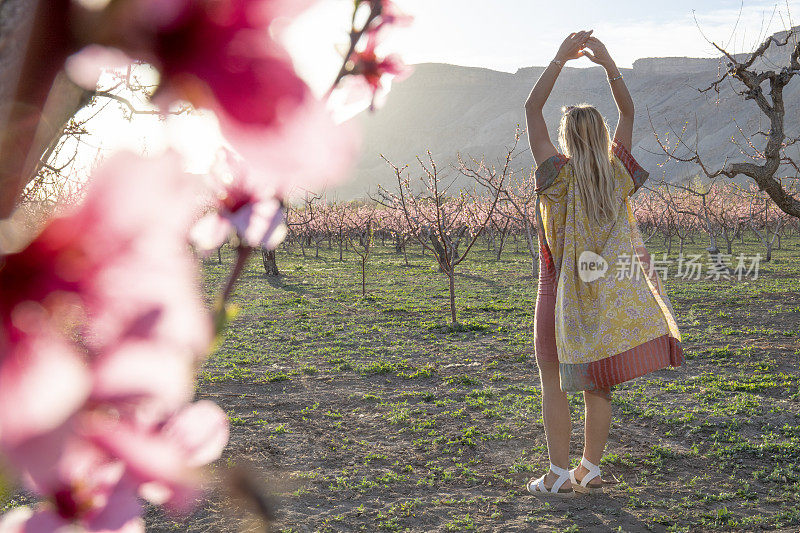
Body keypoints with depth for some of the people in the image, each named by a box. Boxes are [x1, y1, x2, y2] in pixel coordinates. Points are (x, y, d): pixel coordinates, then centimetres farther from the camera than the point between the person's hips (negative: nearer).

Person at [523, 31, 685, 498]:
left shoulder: (559, 174, -15)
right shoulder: (617, 174, -4)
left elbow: (532, 109, -12)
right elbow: (628, 112, 7)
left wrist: (562, 57, -9)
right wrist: (608, 62, 1)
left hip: (562, 294, -4)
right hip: (606, 295, 4)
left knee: (554, 383, 6)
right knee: (597, 385, 13)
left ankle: (560, 476, 8)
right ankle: (591, 470, 21)